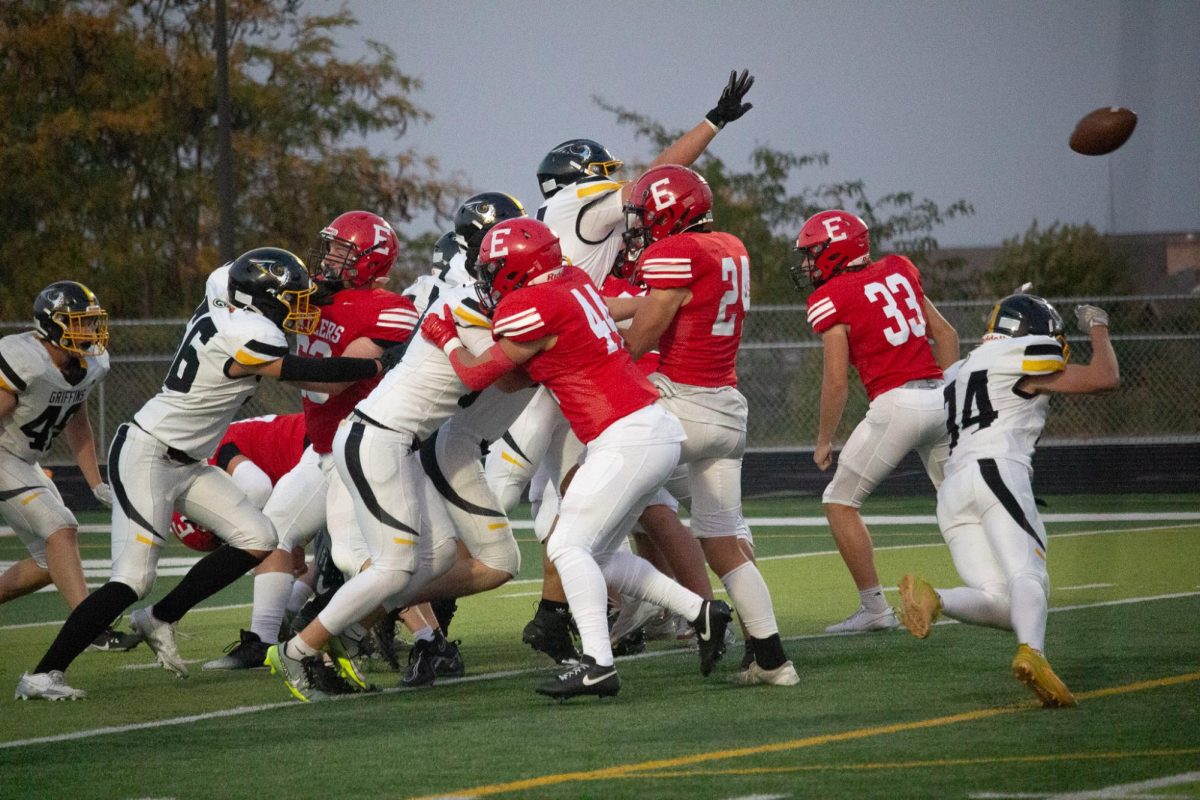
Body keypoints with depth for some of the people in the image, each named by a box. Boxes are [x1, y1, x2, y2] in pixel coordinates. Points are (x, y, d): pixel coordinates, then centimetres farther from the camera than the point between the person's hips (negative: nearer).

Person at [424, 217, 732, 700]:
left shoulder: (534, 308, -15)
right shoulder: (574, 281, 11)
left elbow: (480, 374, -1)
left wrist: (446, 338, 15)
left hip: (627, 439, -9)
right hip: (658, 430, 9)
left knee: (569, 547, -9)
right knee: (598, 555, 16)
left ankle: (598, 664, -17)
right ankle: (702, 612, 16)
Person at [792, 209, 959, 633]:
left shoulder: (831, 298, -3)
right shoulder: (897, 270, 15)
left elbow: (836, 381, -5)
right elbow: (945, 334, 18)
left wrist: (824, 441, 6)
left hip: (896, 403, -6)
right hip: (940, 396, 7)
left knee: (840, 502, 6)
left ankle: (874, 608, 2)